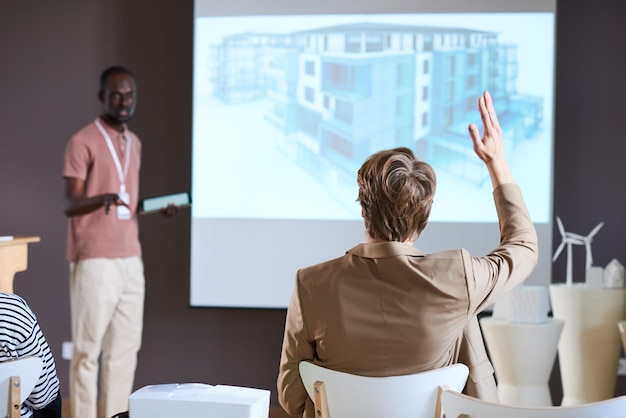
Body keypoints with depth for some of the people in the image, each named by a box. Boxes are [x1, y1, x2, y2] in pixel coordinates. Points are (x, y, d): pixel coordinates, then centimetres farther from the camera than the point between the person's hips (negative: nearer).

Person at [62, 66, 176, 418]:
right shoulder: (83, 142, -7)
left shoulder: (134, 143, 16)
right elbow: (70, 204, -13)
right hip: (94, 261, -7)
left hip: (131, 259, 7)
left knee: (126, 347, 7)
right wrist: (101, 199, -32)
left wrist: (157, 206, 7)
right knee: (88, 349, -3)